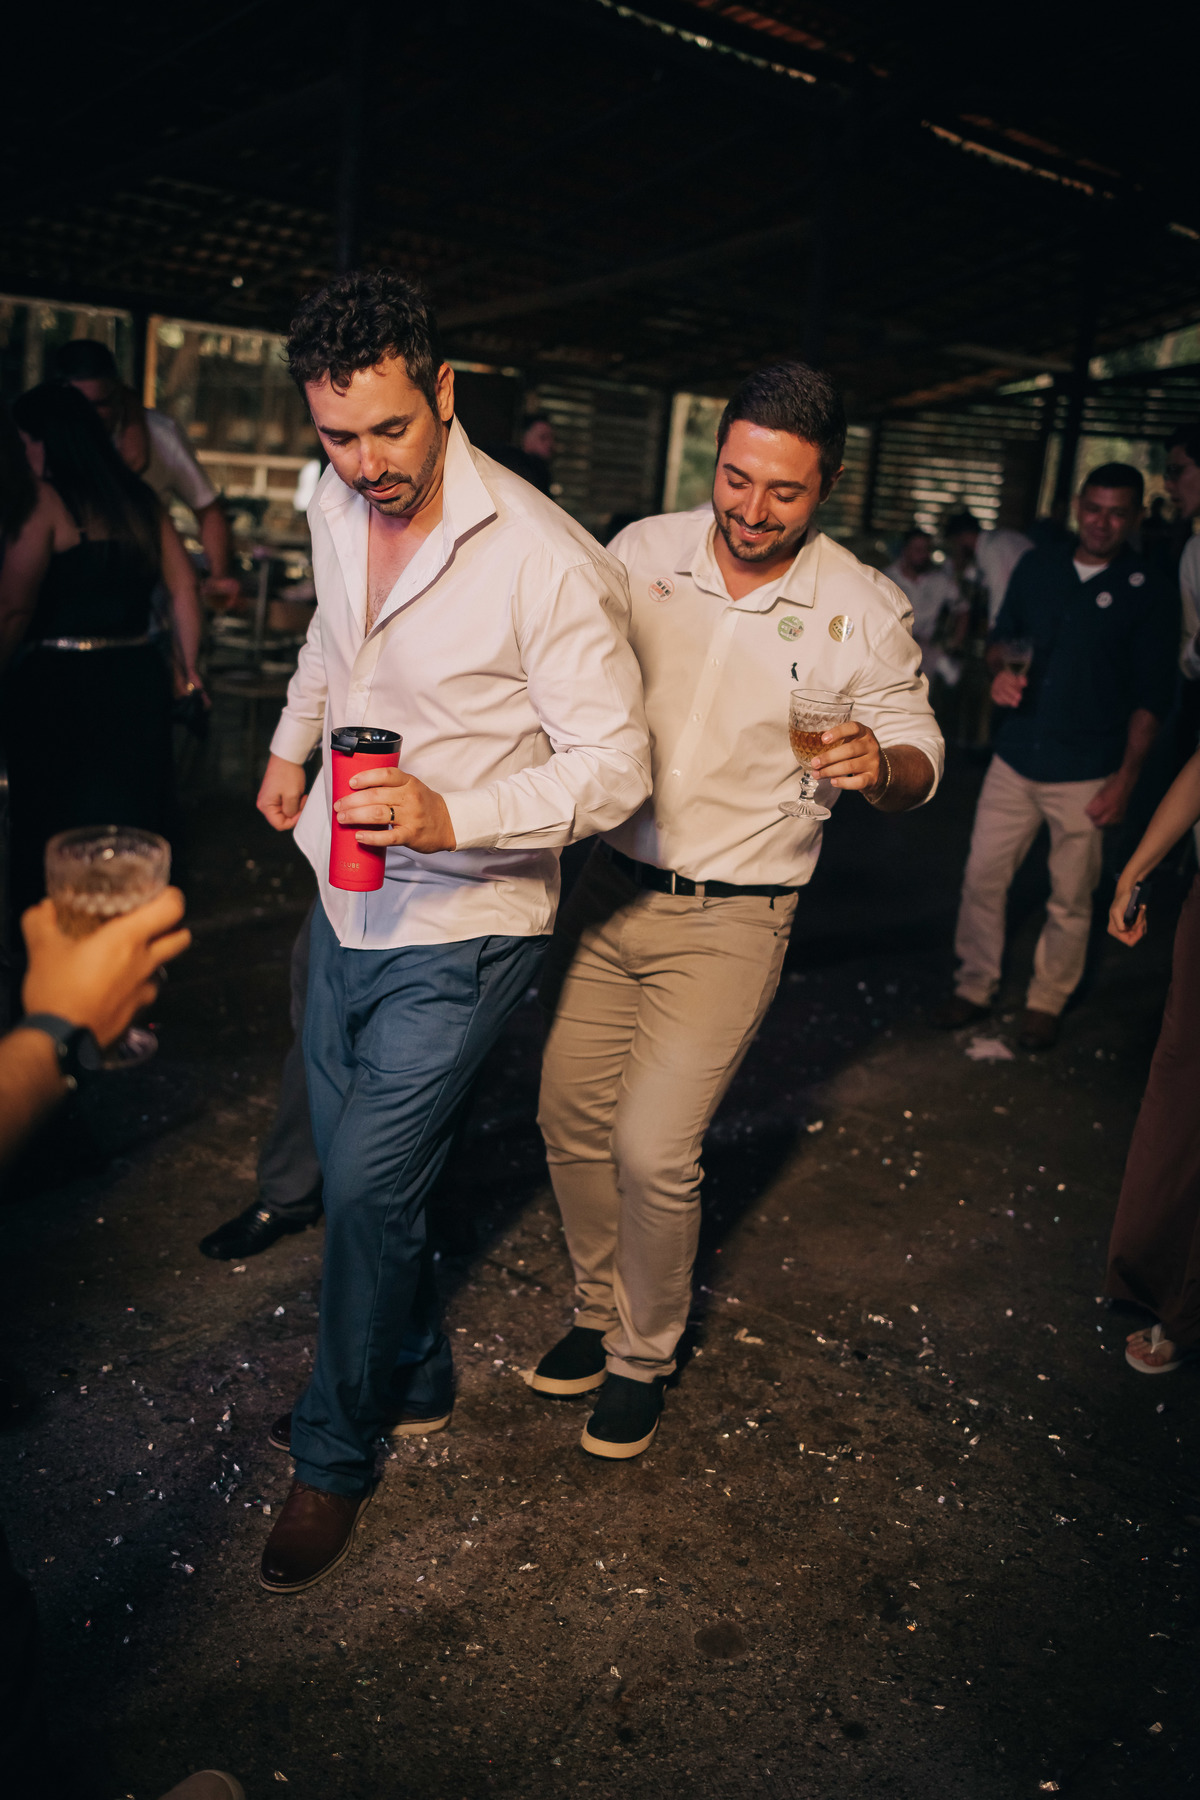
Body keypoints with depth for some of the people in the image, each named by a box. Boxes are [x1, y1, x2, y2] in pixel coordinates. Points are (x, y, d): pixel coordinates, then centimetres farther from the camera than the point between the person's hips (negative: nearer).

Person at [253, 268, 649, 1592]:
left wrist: (453, 817, -34)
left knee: (367, 1189, -3)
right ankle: (410, 1378, 40)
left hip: (458, 933, -7)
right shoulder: (336, 506, 1)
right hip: (346, 902, 7)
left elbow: (616, 768, -21)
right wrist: (291, 742, 32)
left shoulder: (546, 564, -22)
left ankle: (336, 1455, 22)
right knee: (352, 1167, 16)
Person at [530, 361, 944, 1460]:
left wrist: (880, 763, -26)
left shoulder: (865, 610, -8)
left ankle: (645, 1358, 18)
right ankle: (603, 1312, 33)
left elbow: (919, 759, -1)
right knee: (572, 1115, 8)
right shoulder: (641, 553, -2)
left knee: (653, 1149, -8)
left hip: (731, 922, -3)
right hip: (610, 888, 4)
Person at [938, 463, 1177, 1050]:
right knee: (982, 877, 5)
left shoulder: (1148, 593, -5)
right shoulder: (1037, 567, 6)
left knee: (1070, 898, 6)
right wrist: (1001, 670, -6)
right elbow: (1001, 636, 18)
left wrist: (1125, 778, -9)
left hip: (1086, 774, -3)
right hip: (1014, 759, 3)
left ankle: (1046, 1001, 25)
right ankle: (975, 985, 23)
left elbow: (1149, 697, -4)